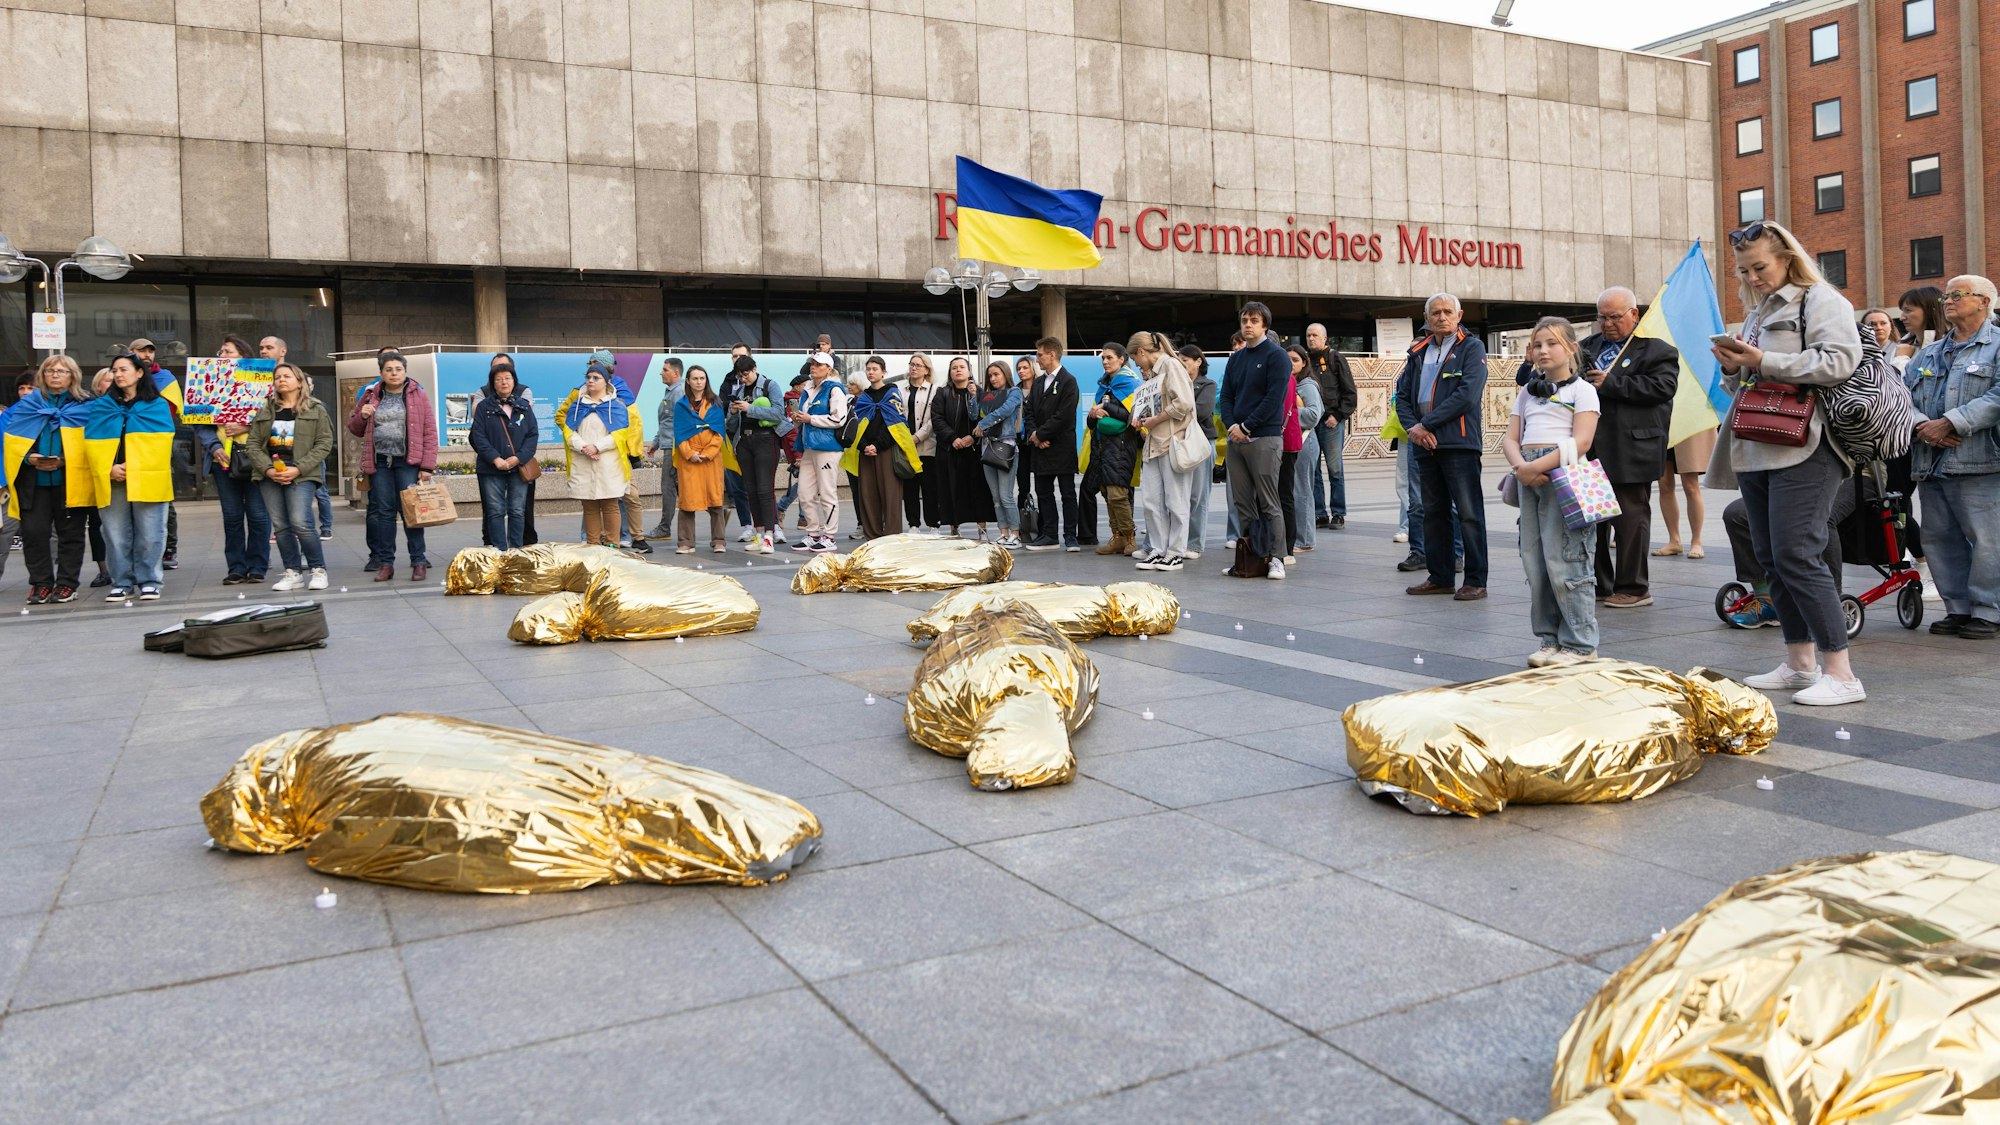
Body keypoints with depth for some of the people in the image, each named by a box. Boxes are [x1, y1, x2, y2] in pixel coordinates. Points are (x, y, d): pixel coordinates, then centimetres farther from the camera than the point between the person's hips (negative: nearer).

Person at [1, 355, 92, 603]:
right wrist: (29, 457, -11)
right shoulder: (26, 404, 12)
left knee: (70, 533, 2)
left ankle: (66, 584, 9)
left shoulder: (85, 407, 5)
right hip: (33, 481, 2)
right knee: (34, 533, -1)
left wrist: (64, 460, -15)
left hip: (71, 481, -2)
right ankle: (41, 584, 7)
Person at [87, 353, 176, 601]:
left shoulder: (157, 405, 7)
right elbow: (92, 442, 7)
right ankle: (121, 583, 9)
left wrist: (135, 467, -11)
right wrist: (109, 469, -9)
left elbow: (161, 442, -3)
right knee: (116, 535, 3)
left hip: (147, 480, -2)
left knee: (149, 535, -3)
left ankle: (148, 582, 5)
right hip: (111, 481, 2)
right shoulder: (100, 406, 15)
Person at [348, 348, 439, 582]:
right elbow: (355, 429, 19)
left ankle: (419, 562, 2)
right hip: (379, 462, 3)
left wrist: (427, 466, -10)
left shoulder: (418, 396, 2)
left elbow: (430, 433, -3)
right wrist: (362, 416, -4)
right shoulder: (371, 396, 12)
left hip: (408, 462, -3)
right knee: (383, 512, 5)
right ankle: (385, 562, 11)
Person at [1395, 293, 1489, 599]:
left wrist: (1427, 424, -13)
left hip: (1459, 442, -6)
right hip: (1425, 445, 6)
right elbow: (1402, 393, 14)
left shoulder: (1472, 347, 0)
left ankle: (1475, 580, -1)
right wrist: (1411, 427, -5)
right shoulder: (1418, 352, 18)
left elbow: (1467, 394, -13)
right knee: (1434, 512, 11)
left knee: (1469, 512, -6)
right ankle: (1439, 577, 19)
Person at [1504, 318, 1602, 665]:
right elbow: (1511, 438, 12)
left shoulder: (1581, 389, 2)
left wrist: (1538, 465, -19)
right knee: (1534, 561, 7)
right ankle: (1551, 639, 16)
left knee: (1563, 559, -10)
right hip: (1529, 477, 7)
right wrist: (1521, 466, -9)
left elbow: (1581, 441, -11)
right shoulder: (1527, 392, 20)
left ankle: (1580, 643, -2)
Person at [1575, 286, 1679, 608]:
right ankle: (1597, 584, 20)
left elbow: (1662, 388, -15)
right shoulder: (1590, 345, 16)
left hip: (1630, 450, -6)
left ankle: (1634, 588, 9)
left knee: (1631, 518, 0)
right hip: (1591, 451, 6)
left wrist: (1609, 384, -16)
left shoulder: (1657, 350, -2)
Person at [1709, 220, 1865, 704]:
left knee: (1796, 556, -15)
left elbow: (1839, 361, -17)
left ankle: (1841, 675, -10)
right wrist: (1734, 368, 7)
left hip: (1804, 449, -9)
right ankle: (1799, 665, 17)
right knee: (1769, 557, 8)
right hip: (1755, 450, 9)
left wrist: (1764, 361, -17)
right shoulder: (1758, 311, 23)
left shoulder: (1820, 300, -2)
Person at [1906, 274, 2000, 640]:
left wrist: (1949, 424, -17)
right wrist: (1922, 426, -9)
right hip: (1930, 464, 7)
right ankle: (1958, 609, 17)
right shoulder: (1927, 354, 21)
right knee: (1941, 540, 9)